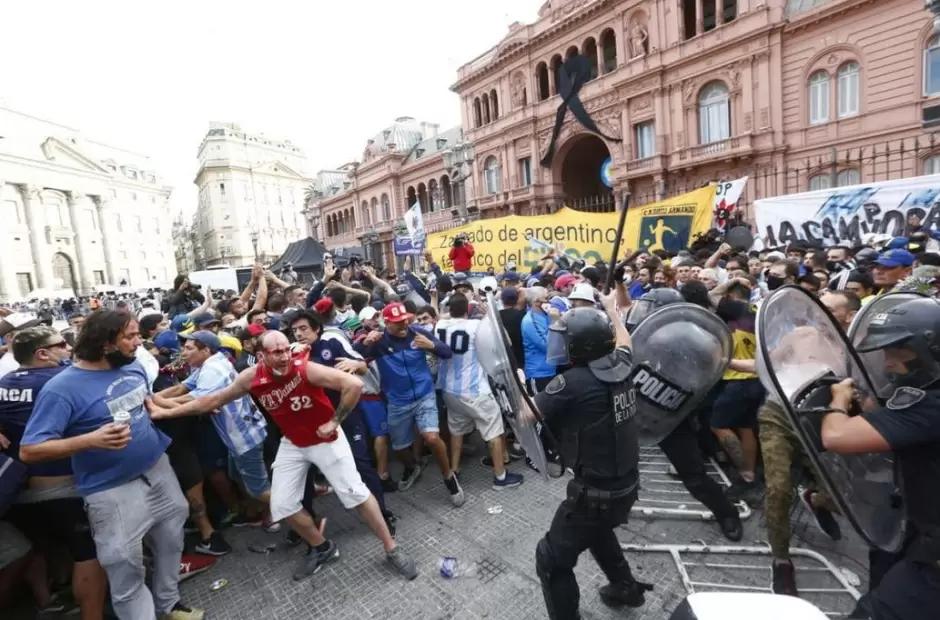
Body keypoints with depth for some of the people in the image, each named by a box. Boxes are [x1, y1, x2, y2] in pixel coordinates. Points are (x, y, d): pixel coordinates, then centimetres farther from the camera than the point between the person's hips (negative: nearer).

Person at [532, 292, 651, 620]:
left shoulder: (573, 382, -27)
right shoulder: (621, 366, -6)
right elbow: (622, 339, 19)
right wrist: (611, 310, 36)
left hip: (596, 493, -9)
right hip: (627, 484, 9)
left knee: (551, 559, 6)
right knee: (597, 530, 36)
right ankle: (626, 588, 55)